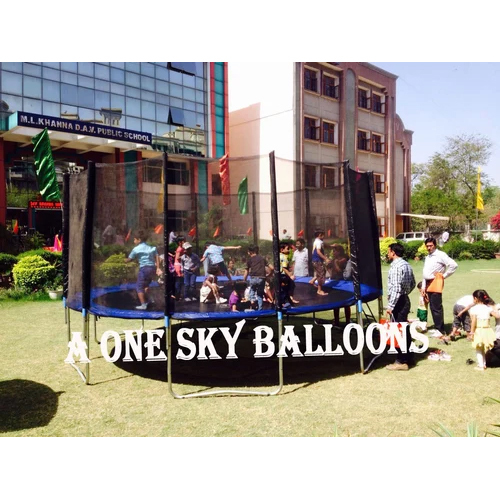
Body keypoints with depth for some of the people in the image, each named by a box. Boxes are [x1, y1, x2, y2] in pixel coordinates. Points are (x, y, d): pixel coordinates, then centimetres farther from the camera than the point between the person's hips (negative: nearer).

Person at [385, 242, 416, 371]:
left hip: (398, 302, -10)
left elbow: (396, 288, -23)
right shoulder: (406, 264, 12)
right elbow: (413, 284, 19)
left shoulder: (396, 266, -17)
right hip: (405, 300, 10)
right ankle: (409, 357, 26)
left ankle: (401, 362, 2)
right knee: (404, 330, 17)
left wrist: (390, 306, -22)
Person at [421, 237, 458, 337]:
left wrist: (444, 275, -8)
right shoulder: (427, 257, 18)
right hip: (428, 284, 8)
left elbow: (453, 265, -15)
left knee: (436, 308, -8)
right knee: (432, 307, 11)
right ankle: (437, 327, 19)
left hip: (436, 282, -8)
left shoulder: (440, 255, -7)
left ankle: (440, 330, -1)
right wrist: (423, 287, 15)